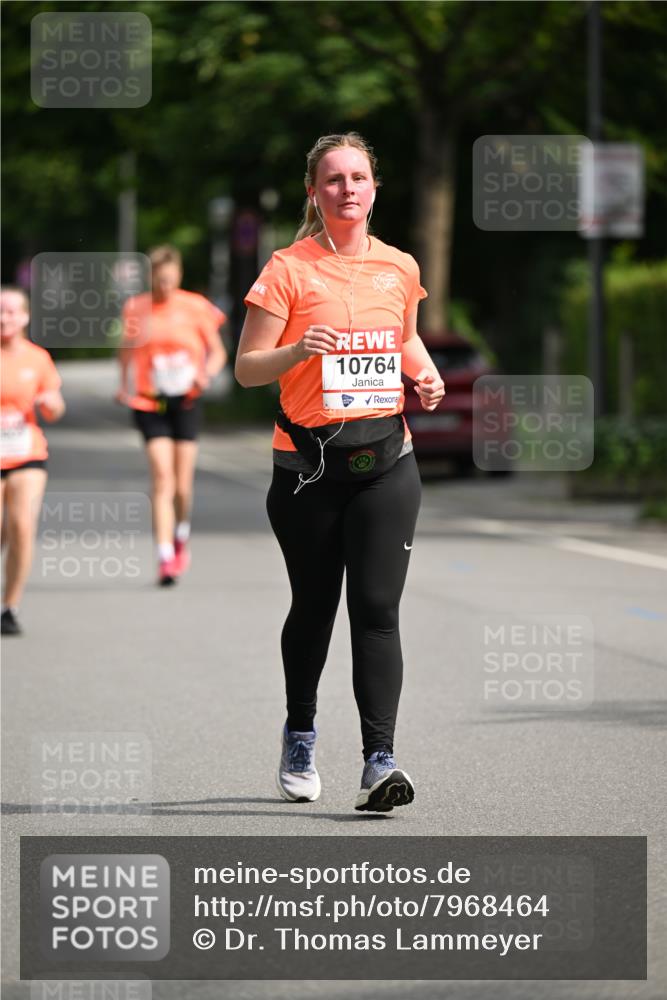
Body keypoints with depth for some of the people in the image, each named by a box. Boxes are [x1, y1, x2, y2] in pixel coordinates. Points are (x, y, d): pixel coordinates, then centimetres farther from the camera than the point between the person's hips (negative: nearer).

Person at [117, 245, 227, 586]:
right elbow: (126, 350, 18)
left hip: (186, 400, 1)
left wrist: (206, 374, -12)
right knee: (162, 479, -13)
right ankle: (165, 558, -17)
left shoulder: (195, 307, 1)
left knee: (183, 486, 4)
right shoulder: (135, 309, 3)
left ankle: (181, 536, 35)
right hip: (150, 402, 0)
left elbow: (217, 352, 7)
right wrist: (125, 386, 6)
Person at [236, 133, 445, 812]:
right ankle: (299, 736, 34)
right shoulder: (288, 269, -3)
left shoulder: (399, 269, 9)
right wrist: (298, 351, -22)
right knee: (314, 606, 9)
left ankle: (379, 760, -14)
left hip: (385, 462, 2)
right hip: (307, 465, -2)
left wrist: (425, 374, 8)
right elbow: (246, 368, -4)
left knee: (376, 608, -9)